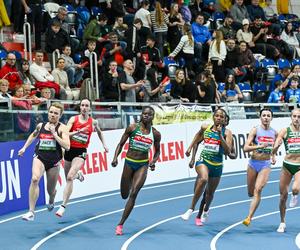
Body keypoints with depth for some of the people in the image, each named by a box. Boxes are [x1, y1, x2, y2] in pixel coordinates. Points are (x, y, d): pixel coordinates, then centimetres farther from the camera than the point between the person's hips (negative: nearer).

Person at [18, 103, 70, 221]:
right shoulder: (41, 126, 6)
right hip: (40, 158, 1)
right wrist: (24, 148, 23)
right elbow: (33, 135, 30)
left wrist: (54, 134, -20)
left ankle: (51, 201, 54)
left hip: (54, 161, -1)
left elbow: (67, 146, -18)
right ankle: (31, 212, -29)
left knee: (51, 190, 13)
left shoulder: (62, 128, -5)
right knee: (35, 179, -29)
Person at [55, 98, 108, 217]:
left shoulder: (93, 122, 2)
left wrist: (104, 144, 22)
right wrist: (78, 132, -27)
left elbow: (99, 132, 24)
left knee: (70, 177, -21)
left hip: (81, 152, -2)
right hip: (70, 149, 2)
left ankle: (63, 206, -20)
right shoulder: (73, 119, -2)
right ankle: (78, 175, 57)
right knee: (68, 178, 17)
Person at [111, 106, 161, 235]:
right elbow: (121, 144, 0)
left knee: (133, 193, -15)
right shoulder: (132, 128, -5)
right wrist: (115, 158, -14)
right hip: (129, 163, 1)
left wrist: (153, 161, -6)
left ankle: (120, 224, -11)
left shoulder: (155, 134, -1)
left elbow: (157, 151, 13)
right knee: (124, 195, 10)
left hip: (143, 165, 0)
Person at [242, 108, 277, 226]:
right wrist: (260, 146, -27)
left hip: (266, 164, 1)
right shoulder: (255, 130, -7)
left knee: (257, 190, -16)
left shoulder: (274, 133, 4)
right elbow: (245, 148, -15)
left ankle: (249, 218, -17)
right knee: (250, 193, 10)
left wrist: (273, 156, 5)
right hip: (253, 163, 0)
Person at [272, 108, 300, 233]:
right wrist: (276, 146, -32)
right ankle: (282, 223, 22)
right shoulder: (285, 131, -5)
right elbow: (274, 150, -10)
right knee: (283, 196, 5)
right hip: (287, 165, 1)